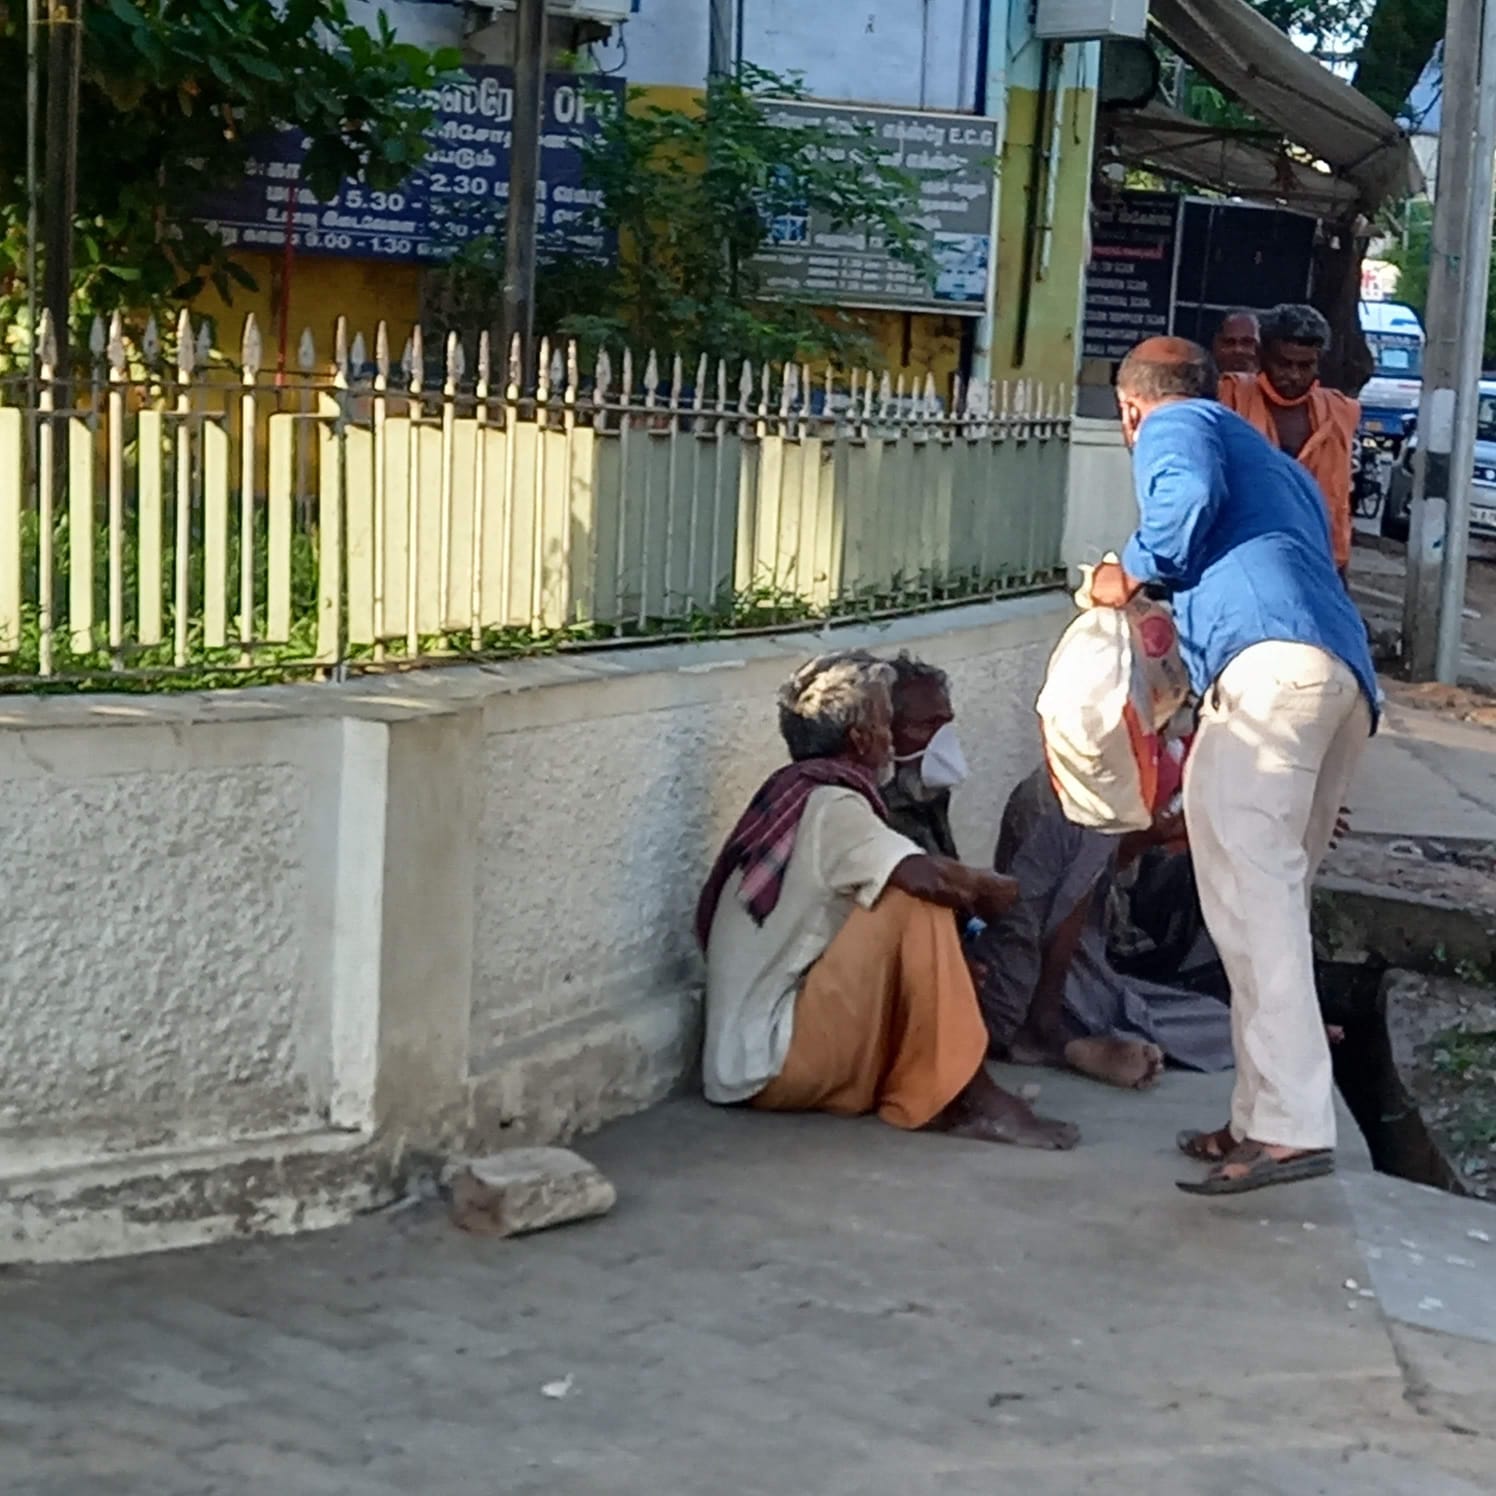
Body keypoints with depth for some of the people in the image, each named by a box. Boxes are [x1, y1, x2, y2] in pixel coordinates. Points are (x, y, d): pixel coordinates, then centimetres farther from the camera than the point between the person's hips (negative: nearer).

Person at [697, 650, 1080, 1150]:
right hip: (774, 1062, -10)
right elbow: (928, 877, -28)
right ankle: (965, 1101, -16)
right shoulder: (831, 805, -15)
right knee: (917, 905, -18)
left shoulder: (794, 796, 13)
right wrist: (990, 889, -8)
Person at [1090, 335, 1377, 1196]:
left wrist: (1134, 573, 7)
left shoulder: (1174, 425, 15)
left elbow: (1189, 494, -8)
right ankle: (1268, 1113, 10)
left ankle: (1293, 1127, -22)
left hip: (1270, 663, -9)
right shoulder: (1279, 468, 40)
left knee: (1251, 892, -14)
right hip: (1349, 679, 9)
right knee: (1273, 896, 11)